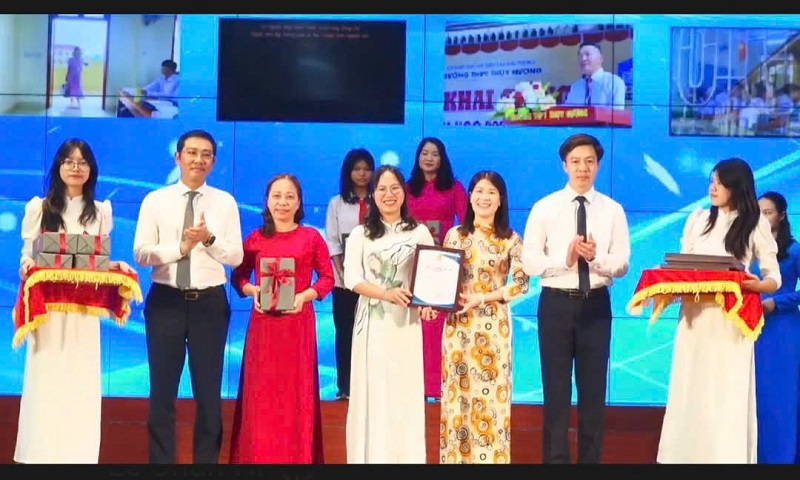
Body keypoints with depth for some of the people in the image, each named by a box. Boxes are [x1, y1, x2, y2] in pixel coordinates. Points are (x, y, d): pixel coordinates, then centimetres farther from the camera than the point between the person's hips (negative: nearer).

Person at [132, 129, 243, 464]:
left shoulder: (225, 202, 4)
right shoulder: (155, 200, 2)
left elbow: (236, 257, 0)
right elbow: (141, 253, -5)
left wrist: (209, 239, -18)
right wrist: (180, 248, -19)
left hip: (210, 302, 1)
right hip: (165, 301, 0)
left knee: (209, 392, 9)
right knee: (162, 391, 7)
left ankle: (207, 460, 20)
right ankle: (161, 461, 17)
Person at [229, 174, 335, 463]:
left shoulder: (311, 237, 1)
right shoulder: (255, 238, 5)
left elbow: (327, 278, 2)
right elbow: (238, 276, 9)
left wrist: (305, 296, -13)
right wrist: (252, 291, -10)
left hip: (298, 322, -1)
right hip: (263, 323, 1)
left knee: (296, 392, 4)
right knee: (261, 393, 4)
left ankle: (297, 458, 12)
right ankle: (259, 458, 12)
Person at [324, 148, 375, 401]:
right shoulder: (337, 203, 9)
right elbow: (332, 242, 5)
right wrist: (342, 273, -7)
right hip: (344, 279, 1)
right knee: (345, 332, 2)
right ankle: (344, 387, 5)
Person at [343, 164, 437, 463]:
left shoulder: (419, 232, 7)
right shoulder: (360, 234, 6)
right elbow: (352, 278, -3)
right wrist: (386, 293, -18)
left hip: (406, 321, 0)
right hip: (371, 321, 0)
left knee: (405, 389, 1)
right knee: (371, 390, 0)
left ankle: (406, 457, 8)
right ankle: (371, 456, 7)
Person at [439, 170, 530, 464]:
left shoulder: (510, 239, 1)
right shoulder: (454, 235, 6)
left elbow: (521, 283, -5)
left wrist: (481, 298, -13)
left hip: (493, 324, -1)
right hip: (459, 324, 1)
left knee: (491, 393, 1)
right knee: (458, 392, 4)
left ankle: (491, 457, 9)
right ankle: (457, 456, 12)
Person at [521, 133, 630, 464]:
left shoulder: (613, 210, 2)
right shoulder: (544, 208, -1)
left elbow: (622, 265, -3)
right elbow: (530, 262, -6)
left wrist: (595, 257, -22)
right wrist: (565, 259, -21)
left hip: (596, 304, 1)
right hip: (556, 304, -1)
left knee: (593, 390, 10)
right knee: (556, 389, 7)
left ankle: (591, 459, 22)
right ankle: (555, 458, 17)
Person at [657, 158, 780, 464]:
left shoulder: (756, 225, 1)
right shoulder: (697, 219, 10)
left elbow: (775, 279, 0)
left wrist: (757, 285, -21)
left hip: (731, 321, -3)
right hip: (694, 317, 3)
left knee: (728, 397, -2)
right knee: (690, 394, 4)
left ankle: (726, 457, 6)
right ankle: (688, 456, 11)